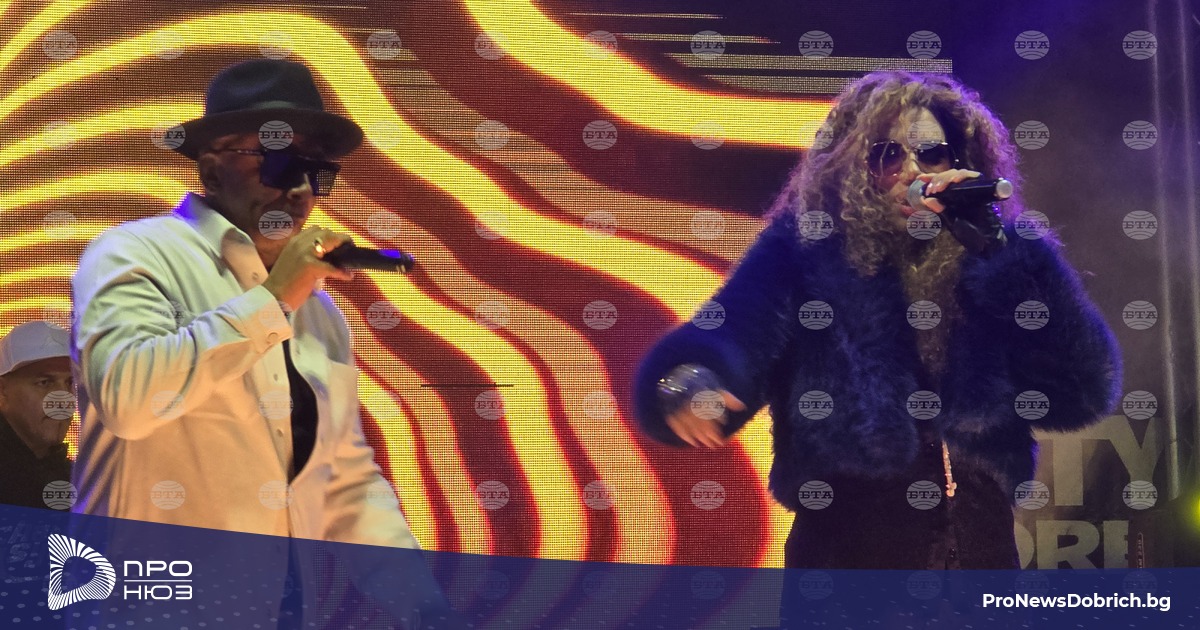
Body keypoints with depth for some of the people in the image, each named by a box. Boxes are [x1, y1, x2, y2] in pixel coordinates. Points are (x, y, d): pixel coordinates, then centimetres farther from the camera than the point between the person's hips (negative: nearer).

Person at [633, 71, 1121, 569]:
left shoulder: (996, 264, 4)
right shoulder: (803, 253, -2)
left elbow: (1085, 394, -6)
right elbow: (736, 331, -20)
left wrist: (996, 246, -12)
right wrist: (689, 378, -44)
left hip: (982, 547, 2)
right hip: (846, 548, -2)